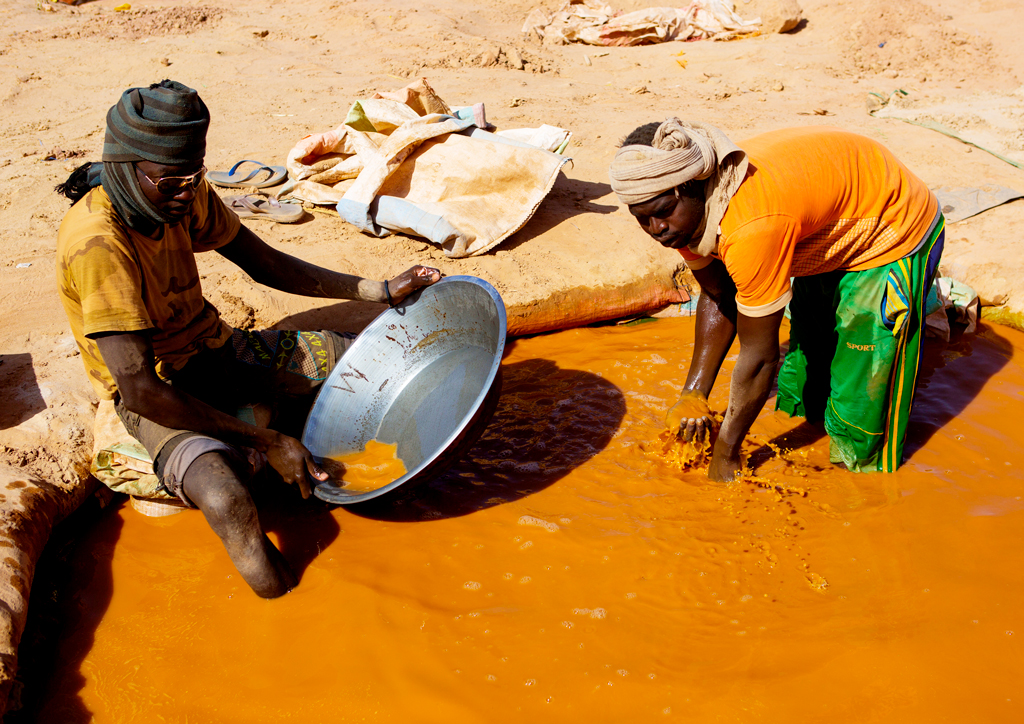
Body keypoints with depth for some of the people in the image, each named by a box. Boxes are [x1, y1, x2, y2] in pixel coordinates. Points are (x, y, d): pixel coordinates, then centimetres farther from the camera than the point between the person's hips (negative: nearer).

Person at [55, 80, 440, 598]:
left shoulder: (184, 193, -6)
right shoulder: (98, 244, -29)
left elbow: (266, 264, 6)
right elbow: (141, 390, -31)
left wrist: (381, 291, -1)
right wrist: (268, 443, -28)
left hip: (215, 349, 8)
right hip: (157, 391, -7)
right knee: (227, 501, -36)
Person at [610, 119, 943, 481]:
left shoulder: (752, 227, -43)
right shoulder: (683, 215, -17)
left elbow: (759, 356, -34)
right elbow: (717, 297, -1)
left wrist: (726, 452, -21)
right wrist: (693, 392, -9)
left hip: (895, 234, -8)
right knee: (808, 345, 25)